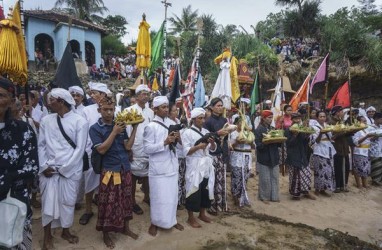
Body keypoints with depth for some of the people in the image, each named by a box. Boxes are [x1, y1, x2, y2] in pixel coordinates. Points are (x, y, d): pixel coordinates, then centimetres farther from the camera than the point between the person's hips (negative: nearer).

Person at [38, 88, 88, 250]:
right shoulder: (46, 120, 5)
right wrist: (44, 166, -4)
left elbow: (80, 149, -8)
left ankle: (65, 231, 33)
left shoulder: (80, 122, -7)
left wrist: (63, 168, -10)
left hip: (70, 170, -2)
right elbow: (41, 145, 7)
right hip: (48, 170, 2)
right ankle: (47, 236, 27)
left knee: (67, 202, 10)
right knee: (48, 202, 8)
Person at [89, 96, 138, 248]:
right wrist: (114, 132, -20)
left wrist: (135, 128, -7)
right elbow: (101, 149, -17)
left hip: (125, 169, 5)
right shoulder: (95, 129, -6)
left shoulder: (120, 126, 5)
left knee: (125, 199, 15)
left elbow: (128, 146, -1)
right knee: (108, 203, 5)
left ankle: (125, 227, 33)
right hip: (109, 171, -4)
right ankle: (106, 234, 24)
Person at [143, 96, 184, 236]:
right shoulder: (151, 126, -10)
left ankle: (172, 220, 35)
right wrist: (164, 142, -22)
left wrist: (178, 139, -10)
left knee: (172, 195, 16)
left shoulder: (172, 123, 6)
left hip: (172, 166, 5)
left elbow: (179, 145, 13)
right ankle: (155, 223, 25)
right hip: (158, 168, -5)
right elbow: (146, 148, -14)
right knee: (159, 197, 5)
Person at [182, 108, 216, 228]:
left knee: (206, 190, 13)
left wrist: (212, 142, -9)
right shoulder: (187, 133, -6)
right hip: (194, 166, -6)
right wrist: (198, 147, -25)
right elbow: (186, 152, -13)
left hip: (206, 165, 6)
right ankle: (191, 218, 16)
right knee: (194, 191, 0)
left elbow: (213, 149, 11)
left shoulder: (206, 131, 12)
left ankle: (202, 214, 31)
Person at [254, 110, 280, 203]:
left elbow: (278, 144, 13)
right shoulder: (258, 130, -7)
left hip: (274, 158, 6)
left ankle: (274, 196, 21)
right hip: (264, 158, -5)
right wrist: (267, 142, -25)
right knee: (265, 179, 1)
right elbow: (258, 145, -12)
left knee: (274, 178, 9)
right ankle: (264, 197, 15)